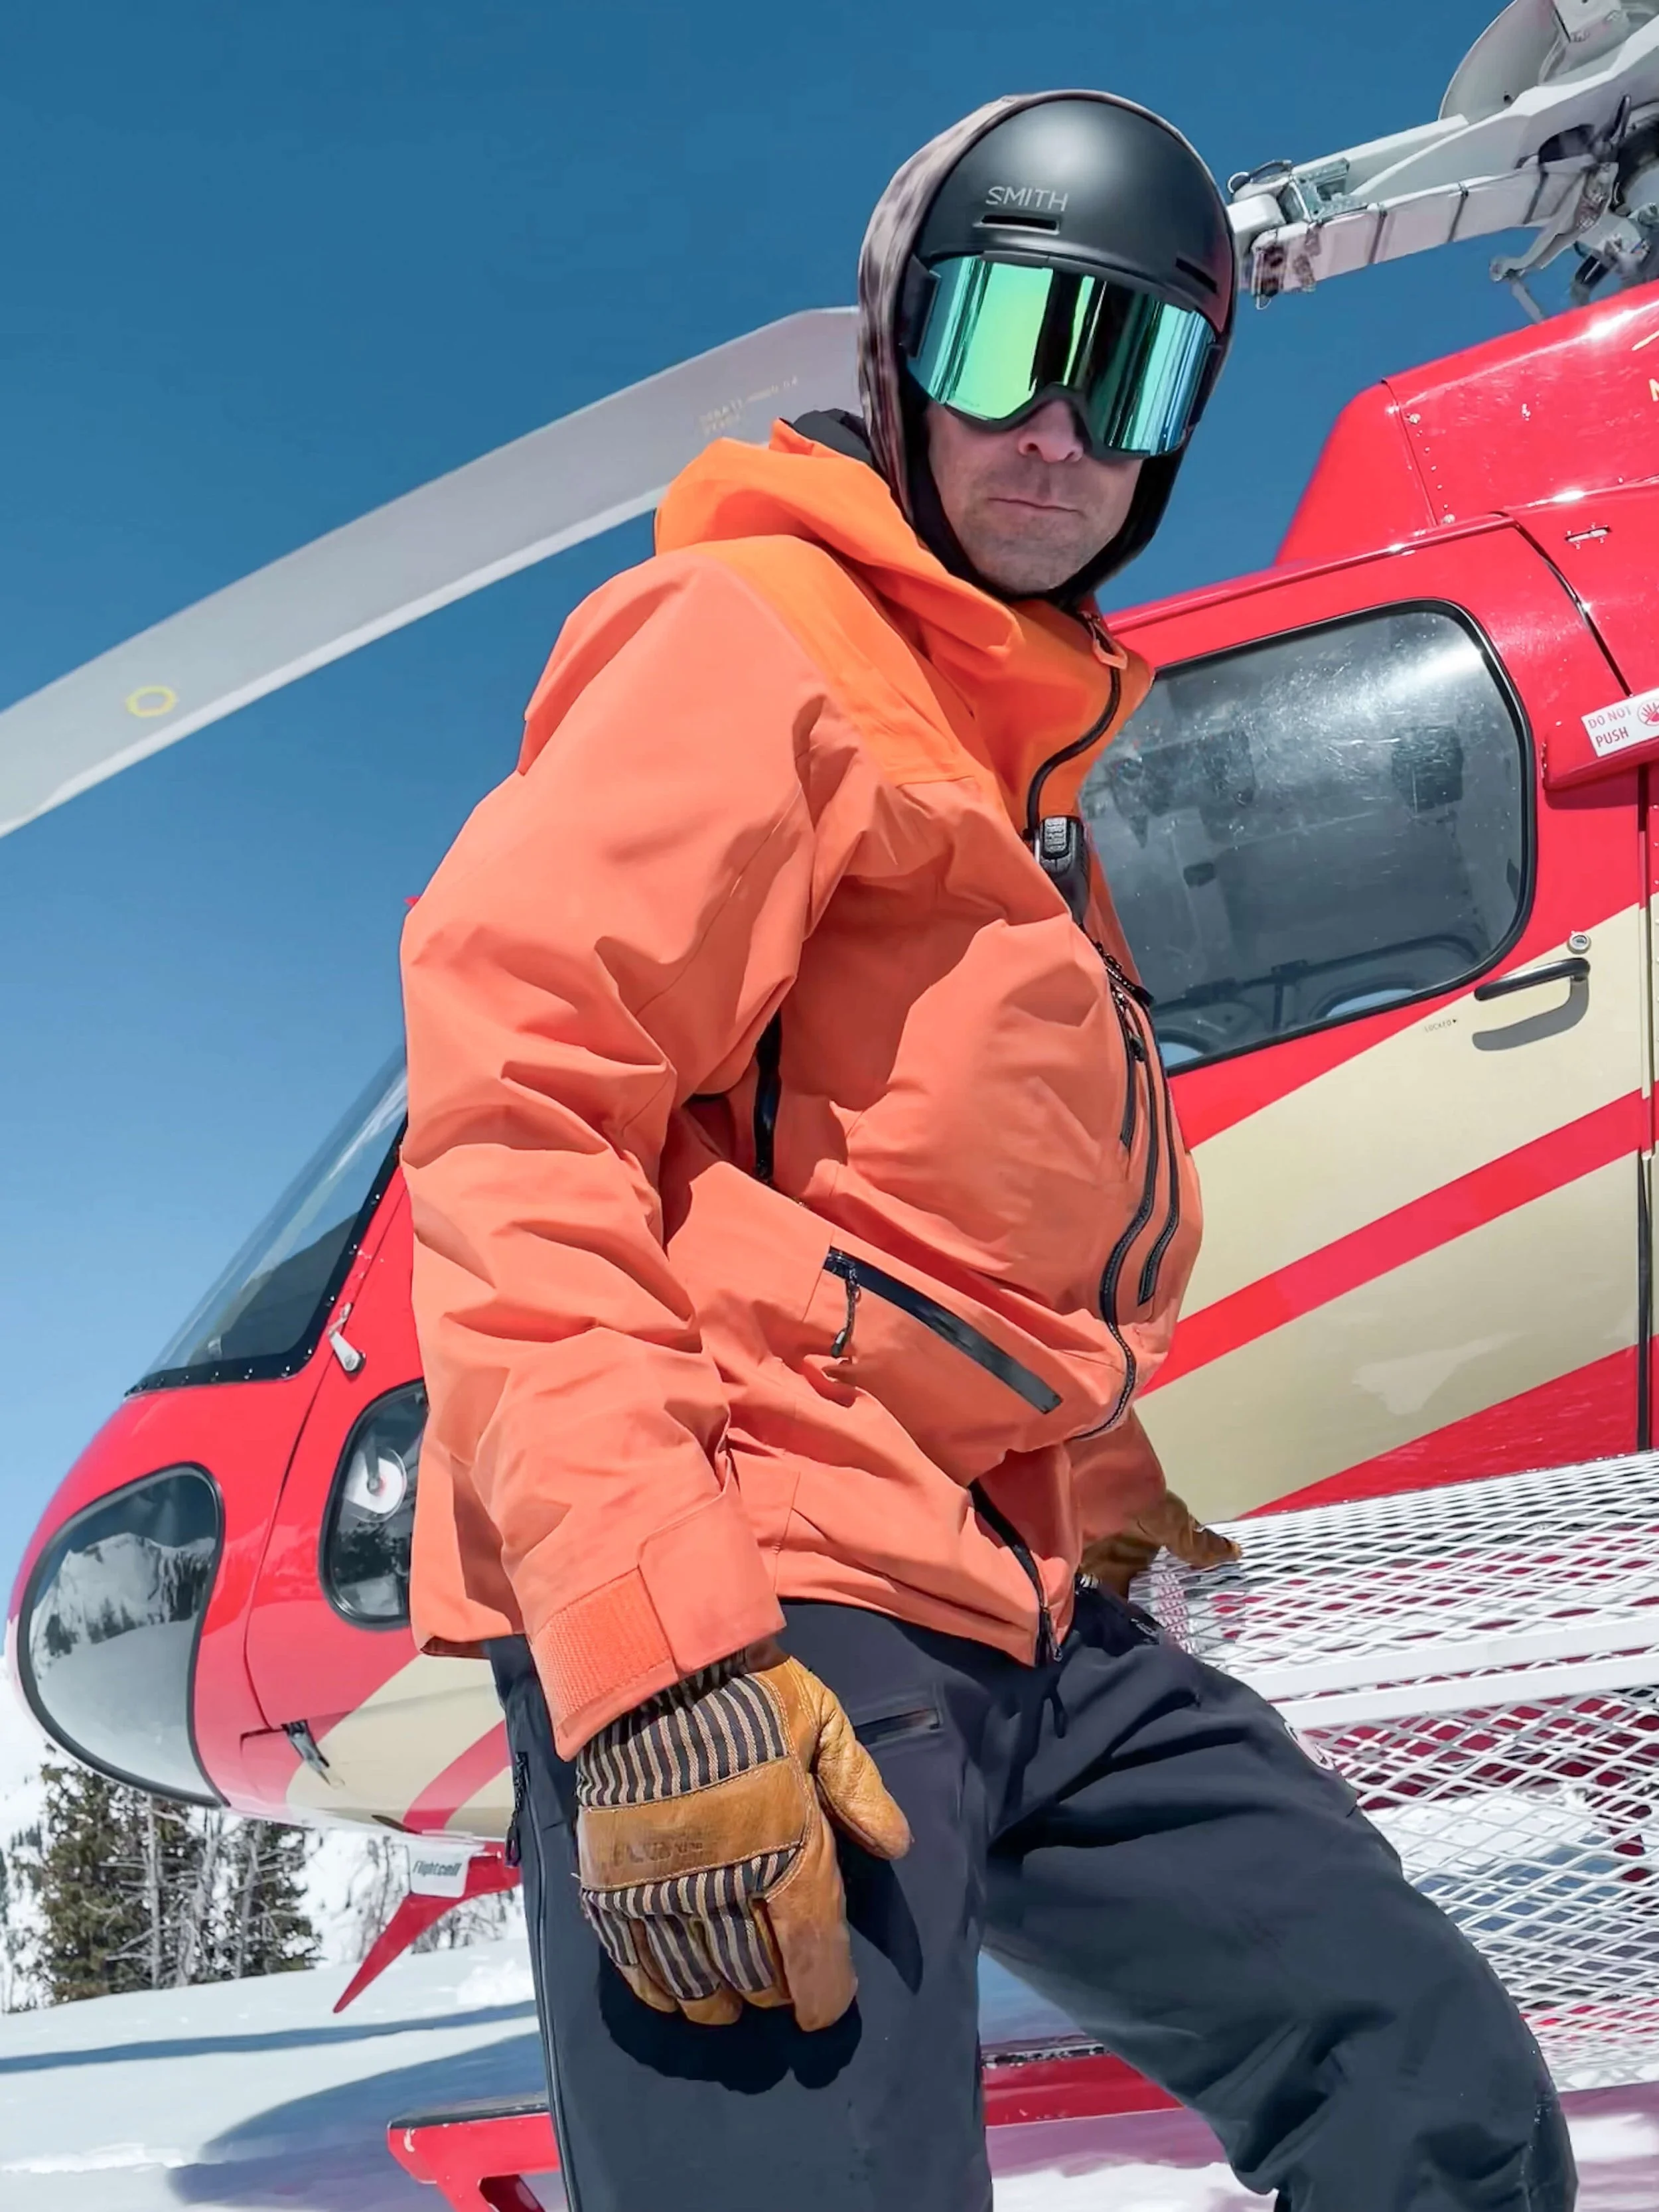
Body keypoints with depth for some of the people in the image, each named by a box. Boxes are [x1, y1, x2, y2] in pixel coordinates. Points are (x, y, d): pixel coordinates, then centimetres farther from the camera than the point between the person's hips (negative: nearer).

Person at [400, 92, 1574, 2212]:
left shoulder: (1021, 751, 22)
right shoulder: (749, 637, -6)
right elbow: (512, 1114, -17)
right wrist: (652, 1644, -24)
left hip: (1010, 1606, 9)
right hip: (753, 1615, -9)